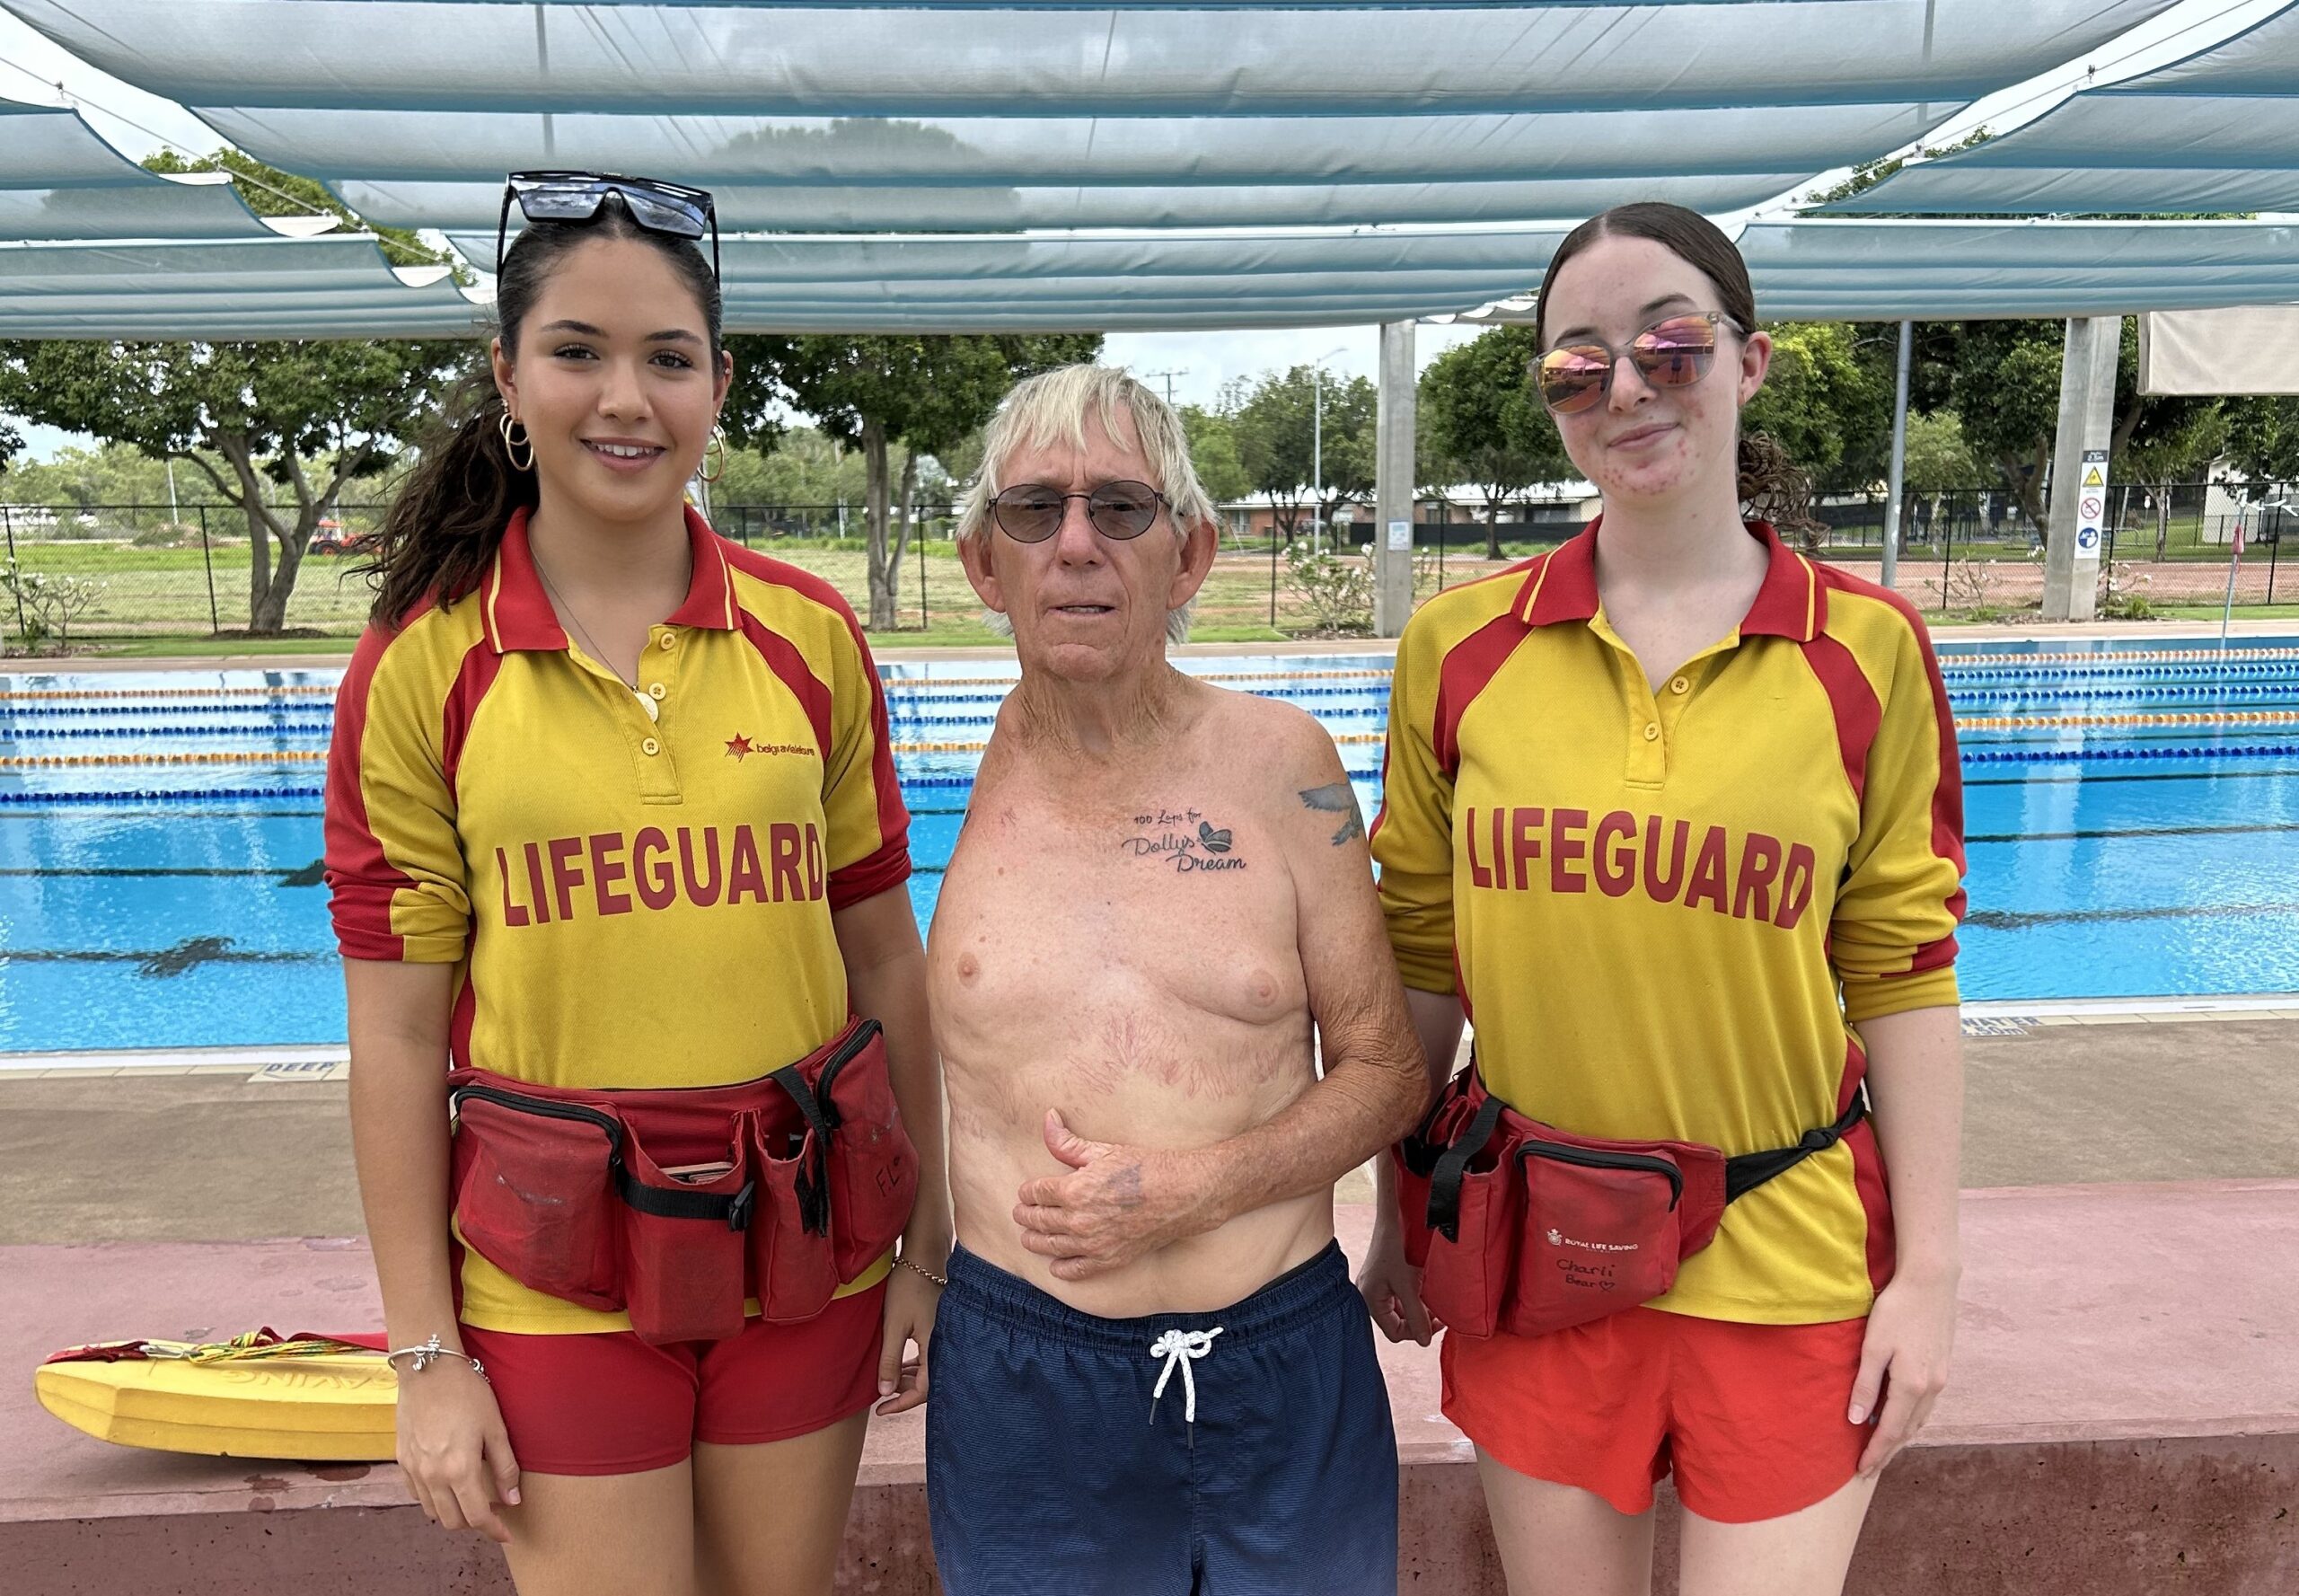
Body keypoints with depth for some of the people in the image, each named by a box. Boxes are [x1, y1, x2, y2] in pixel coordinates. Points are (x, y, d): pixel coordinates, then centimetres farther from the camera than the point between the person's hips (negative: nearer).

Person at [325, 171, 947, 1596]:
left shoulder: (813, 638, -2)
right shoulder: (420, 666, -6)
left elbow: (884, 958, 3)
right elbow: (397, 1035, -4)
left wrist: (928, 1243, 5)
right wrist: (427, 1356, -3)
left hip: (802, 1244, 2)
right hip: (556, 1268, -2)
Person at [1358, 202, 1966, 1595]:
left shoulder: (1867, 650, -5)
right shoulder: (1460, 646, -3)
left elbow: (1904, 972, -1)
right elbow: (1419, 952, 4)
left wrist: (1928, 1270, -1)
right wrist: (1397, 1219, 8)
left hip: (1786, 1258, -1)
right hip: (1530, 1251, 1)